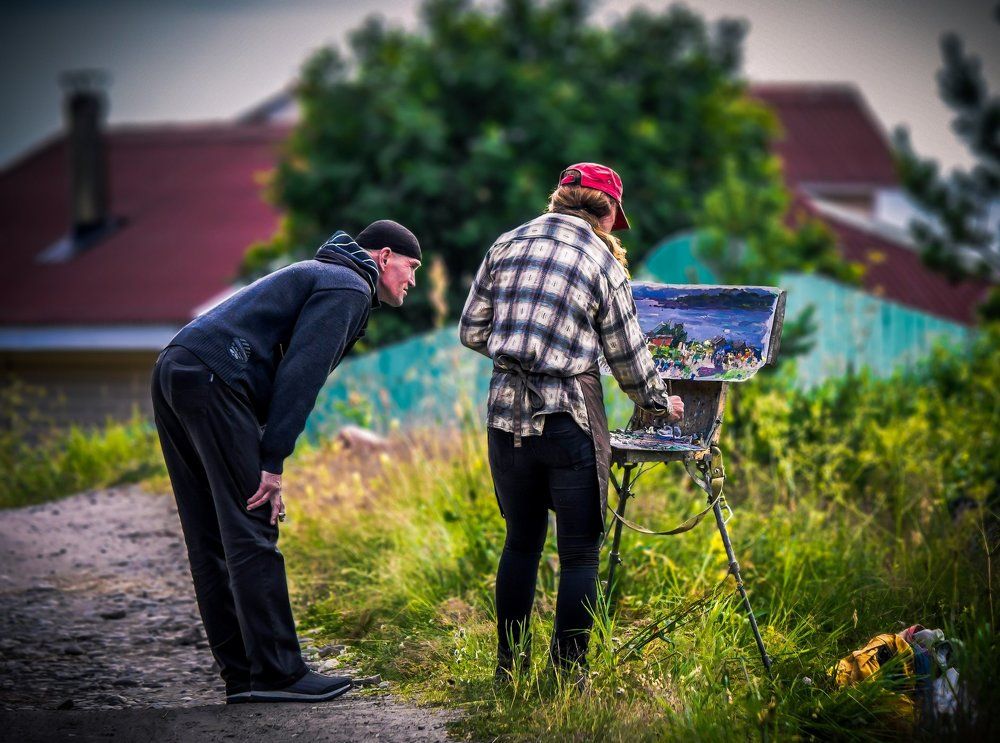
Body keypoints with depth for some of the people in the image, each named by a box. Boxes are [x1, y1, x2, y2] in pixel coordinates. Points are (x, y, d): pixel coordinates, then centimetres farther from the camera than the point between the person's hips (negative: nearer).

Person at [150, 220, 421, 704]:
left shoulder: (318, 275, 31)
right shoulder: (349, 288, 0)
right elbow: (300, 375, -12)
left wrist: (267, 461, 17)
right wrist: (273, 462, -14)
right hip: (213, 380, -10)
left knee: (212, 539, 9)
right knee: (251, 534, -8)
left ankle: (242, 676, 12)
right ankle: (278, 674, -7)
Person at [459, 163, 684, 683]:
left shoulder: (507, 245, 8)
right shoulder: (603, 262, -3)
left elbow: (471, 331, 10)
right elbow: (628, 356, 3)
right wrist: (658, 403, 20)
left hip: (506, 413, 4)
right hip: (569, 418, -4)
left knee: (521, 542, 17)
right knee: (579, 551, 6)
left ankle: (509, 670, 22)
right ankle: (569, 675, 7)